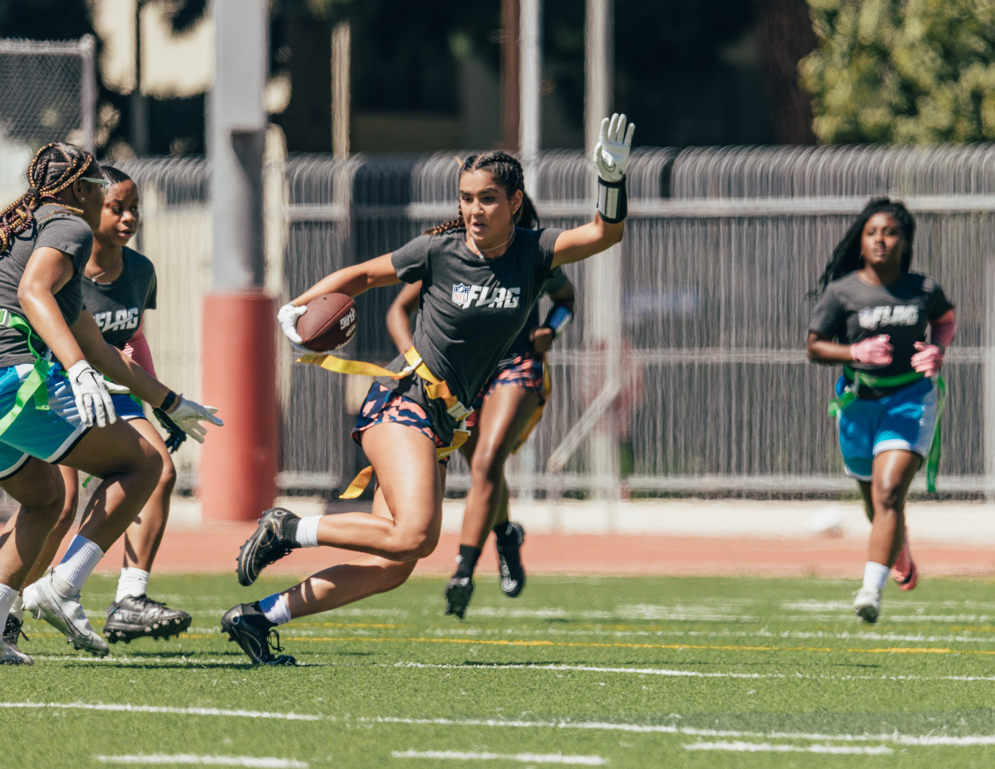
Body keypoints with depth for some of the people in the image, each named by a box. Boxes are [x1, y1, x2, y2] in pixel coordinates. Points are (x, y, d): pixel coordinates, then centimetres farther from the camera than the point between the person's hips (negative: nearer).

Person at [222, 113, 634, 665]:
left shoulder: (533, 254, 1)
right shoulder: (439, 252, -6)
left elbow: (605, 233, -11)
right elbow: (363, 275, 9)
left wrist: (612, 177, -27)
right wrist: (298, 308, 1)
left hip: (442, 421, 6)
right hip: (402, 399, -6)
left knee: (392, 568, -1)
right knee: (414, 535, -27)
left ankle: (260, 616, 7)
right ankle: (286, 530, -9)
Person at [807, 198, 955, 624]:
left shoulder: (924, 289, -5)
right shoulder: (842, 291, -8)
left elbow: (945, 318, 17)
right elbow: (815, 347, -5)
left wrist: (938, 350, -4)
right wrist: (857, 352, -22)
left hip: (911, 399, -2)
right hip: (858, 401, 2)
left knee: (889, 492, -20)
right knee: (874, 498, 17)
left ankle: (872, 590, -25)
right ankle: (901, 555, 52)